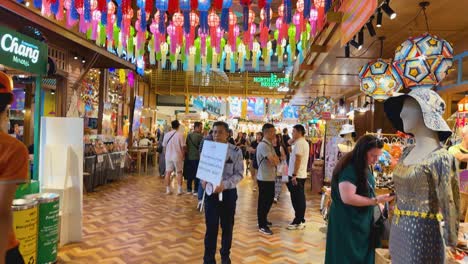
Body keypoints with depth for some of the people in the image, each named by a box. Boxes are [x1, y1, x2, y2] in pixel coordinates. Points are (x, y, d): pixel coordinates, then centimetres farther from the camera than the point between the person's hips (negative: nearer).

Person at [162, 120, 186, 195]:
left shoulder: (167, 134, -1)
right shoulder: (180, 134, -11)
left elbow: (164, 146, 4)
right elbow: (183, 146, -11)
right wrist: (183, 155, 3)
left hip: (168, 156, 3)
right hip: (177, 156, -3)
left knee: (168, 172, 10)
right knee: (179, 172, 9)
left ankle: (168, 189, 14)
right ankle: (179, 190, 9)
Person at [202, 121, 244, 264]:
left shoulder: (236, 151, -10)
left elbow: (239, 174, -9)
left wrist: (224, 185, -23)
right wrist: (203, 180, -15)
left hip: (228, 193, 0)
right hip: (211, 192, 1)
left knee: (227, 227, 16)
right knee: (211, 227, 5)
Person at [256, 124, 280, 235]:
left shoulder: (270, 144, 12)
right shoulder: (263, 145, -19)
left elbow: (276, 160, 11)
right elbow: (274, 161, -25)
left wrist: (274, 159, -10)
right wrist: (274, 160, -5)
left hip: (270, 177, 9)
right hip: (264, 178, -9)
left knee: (269, 199, 19)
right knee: (263, 201, 0)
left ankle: (263, 219, 36)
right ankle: (262, 226, 10)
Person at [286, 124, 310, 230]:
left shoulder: (299, 143, -17)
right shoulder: (304, 142, 16)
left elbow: (298, 159, -22)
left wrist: (294, 175, -22)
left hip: (297, 175, -10)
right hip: (301, 175, 10)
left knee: (296, 199, -3)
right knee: (300, 198, 14)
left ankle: (298, 222, 5)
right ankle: (301, 220, 22)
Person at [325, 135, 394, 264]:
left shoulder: (364, 168, 7)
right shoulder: (349, 169, -22)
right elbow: (348, 198, -30)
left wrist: (381, 201, 3)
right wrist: (376, 201, -24)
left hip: (362, 223, 9)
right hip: (347, 224, -9)